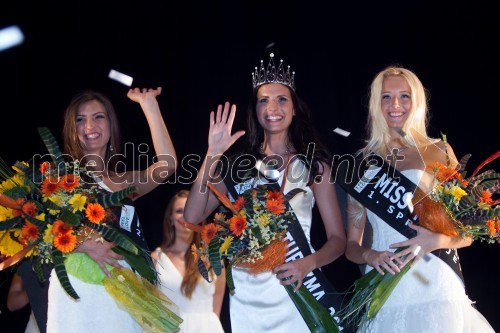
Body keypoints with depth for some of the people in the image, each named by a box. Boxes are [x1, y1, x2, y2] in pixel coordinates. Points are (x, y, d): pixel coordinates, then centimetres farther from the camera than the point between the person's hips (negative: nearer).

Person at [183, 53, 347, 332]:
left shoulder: (313, 165, 0)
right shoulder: (239, 164, 5)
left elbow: (338, 239, -2)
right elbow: (192, 217, -6)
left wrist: (308, 263, -22)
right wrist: (213, 155, -12)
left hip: (294, 291, -2)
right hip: (245, 295, 2)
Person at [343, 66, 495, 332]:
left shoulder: (439, 152, 4)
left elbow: (467, 231, 5)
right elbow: (351, 245, 10)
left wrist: (438, 240, -16)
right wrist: (369, 255, -12)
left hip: (434, 289, -1)